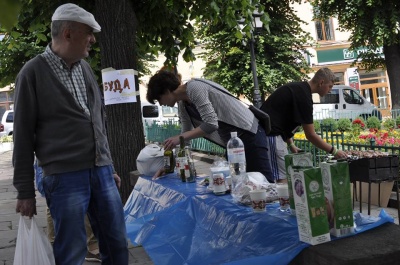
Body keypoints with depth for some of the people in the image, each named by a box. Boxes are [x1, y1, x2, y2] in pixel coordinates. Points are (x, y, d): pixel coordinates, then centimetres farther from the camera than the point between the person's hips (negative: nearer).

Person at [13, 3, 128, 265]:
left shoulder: (85, 68, 12)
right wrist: (25, 191, -4)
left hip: (101, 172, 6)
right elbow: (23, 136, -4)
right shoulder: (33, 73, -5)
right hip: (65, 177, -6)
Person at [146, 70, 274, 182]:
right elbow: (186, 136, 16)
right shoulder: (182, 105, 10)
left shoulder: (194, 87, -18)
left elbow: (211, 124, -25)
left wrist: (179, 137, -20)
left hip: (249, 133, -10)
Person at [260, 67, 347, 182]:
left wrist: (291, 145, 18)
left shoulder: (298, 88, 13)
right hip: (271, 134, -10)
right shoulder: (303, 95, -16)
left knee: (283, 177, 13)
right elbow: (310, 135, -13)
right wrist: (334, 151, -4)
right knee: (282, 180, -8)